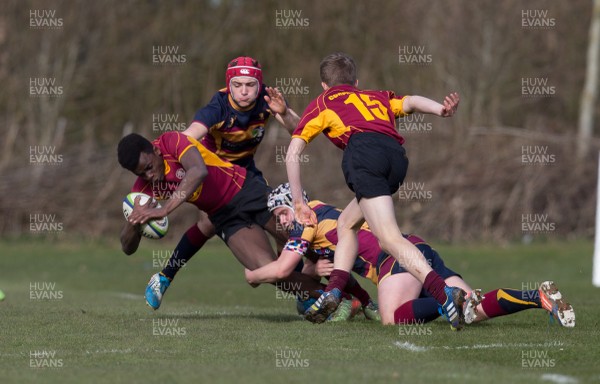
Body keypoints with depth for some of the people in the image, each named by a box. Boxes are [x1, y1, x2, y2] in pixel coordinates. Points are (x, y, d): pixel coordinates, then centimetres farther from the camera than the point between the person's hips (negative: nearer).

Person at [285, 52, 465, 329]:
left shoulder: (322, 103, 30)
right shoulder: (378, 97, 39)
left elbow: (292, 154, 23)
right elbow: (411, 102, 17)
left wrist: (298, 203, 27)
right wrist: (442, 109, -1)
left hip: (363, 152, -5)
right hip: (397, 155, 5)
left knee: (390, 239, -17)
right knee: (346, 223, 26)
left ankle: (445, 294, -35)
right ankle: (333, 292, 13)